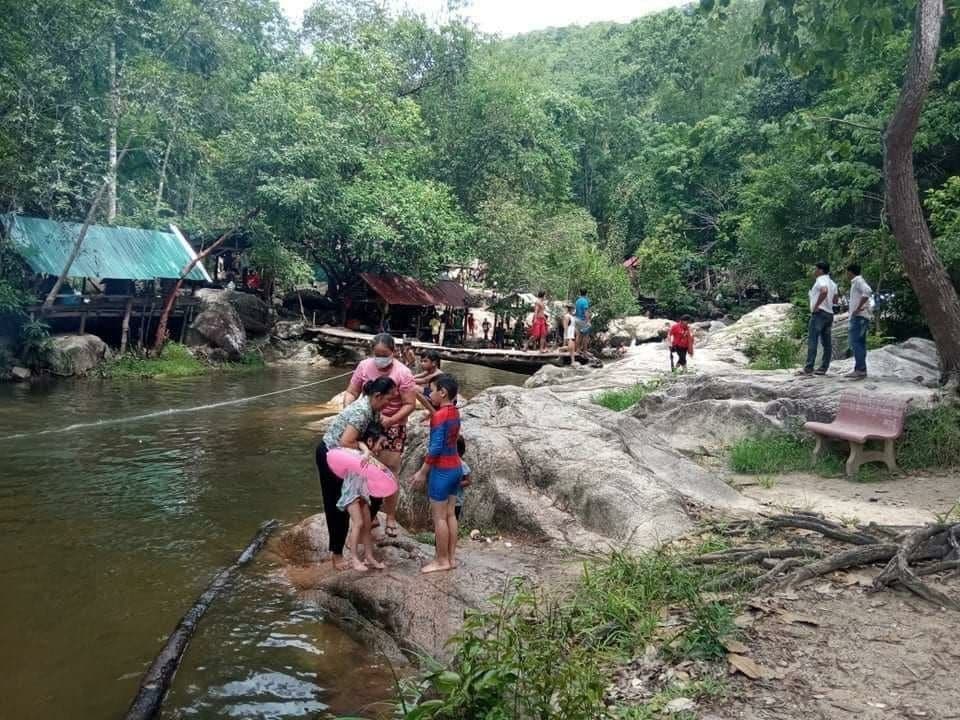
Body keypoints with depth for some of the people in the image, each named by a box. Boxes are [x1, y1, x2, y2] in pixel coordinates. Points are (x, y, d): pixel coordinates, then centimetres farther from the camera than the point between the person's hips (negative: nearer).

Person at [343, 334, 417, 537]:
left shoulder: (403, 373, -15)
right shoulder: (364, 366, -5)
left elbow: (410, 404, -15)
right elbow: (351, 393, -2)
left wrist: (390, 420, -26)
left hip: (392, 428, -3)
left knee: (390, 473, 0)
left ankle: (391, 517, 13)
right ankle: (369, 514, 23)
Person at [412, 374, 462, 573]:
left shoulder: (439, 416, -19)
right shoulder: (454, 412, 6)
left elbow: (435, 448, -21)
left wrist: (422, 472, -13)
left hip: (442, 471, -9)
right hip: (456, 468, 9)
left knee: (439, 517, 1)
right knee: (450, 514, 14)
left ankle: (442, 561, 9)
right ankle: (451, 558, 19)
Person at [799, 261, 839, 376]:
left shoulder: (821, 280, -9)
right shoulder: (832, 283, 19)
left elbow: (824, 291, -29)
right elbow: (835, 300, 20)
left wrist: (817, 305, -21)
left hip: (819, 313, -10)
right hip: (829, 314, 10)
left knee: (812, 341, -12)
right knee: (827, 343, 7)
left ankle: (808, 368, -17)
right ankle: (823, 368, 8)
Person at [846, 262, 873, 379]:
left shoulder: (858, 281, -7)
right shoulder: (857, 282, 22)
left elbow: (867, 292, -25)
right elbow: (869, 294, 26)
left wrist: (858, 308, -22)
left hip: (859, 316, -10)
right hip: (862, 317, 10)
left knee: (855, 343, -15)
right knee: (860, 343, 8)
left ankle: (861, 369, -20)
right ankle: (859, 369, 8)